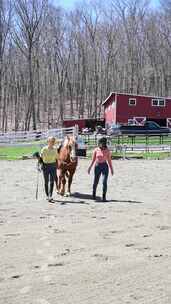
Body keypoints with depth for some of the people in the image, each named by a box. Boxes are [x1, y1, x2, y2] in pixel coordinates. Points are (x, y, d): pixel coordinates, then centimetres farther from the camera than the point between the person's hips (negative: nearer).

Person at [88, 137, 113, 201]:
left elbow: (109, 160, 3)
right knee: (95, 182, 9)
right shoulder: (96, 150, -2)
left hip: (105, 166, -1)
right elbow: (93, 160, 4)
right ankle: (94, 194, 33)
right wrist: (90, 167, -1)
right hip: (97, 166, 1)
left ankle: (104, 197, 1)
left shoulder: (107, 151, -3)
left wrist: (111, 169, 5)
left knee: (104, 182, -9)